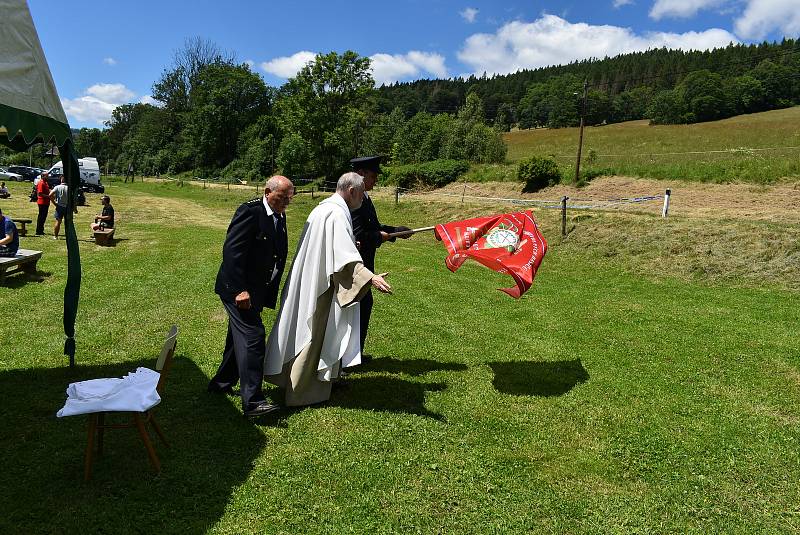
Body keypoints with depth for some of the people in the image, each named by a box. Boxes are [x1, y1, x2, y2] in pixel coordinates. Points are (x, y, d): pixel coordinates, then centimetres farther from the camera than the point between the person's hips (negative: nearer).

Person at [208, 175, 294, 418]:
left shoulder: (280, 217, 10)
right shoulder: (250, 211, -16)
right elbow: (232, 250, -22)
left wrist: (271, 291, 13)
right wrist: (240, 290, -26)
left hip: (257, 290, 9)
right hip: (238, 288, -9)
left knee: (239, 336, 18)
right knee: (252, 336, -14)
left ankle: (221, 383, 35)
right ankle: (252, 401, -11)